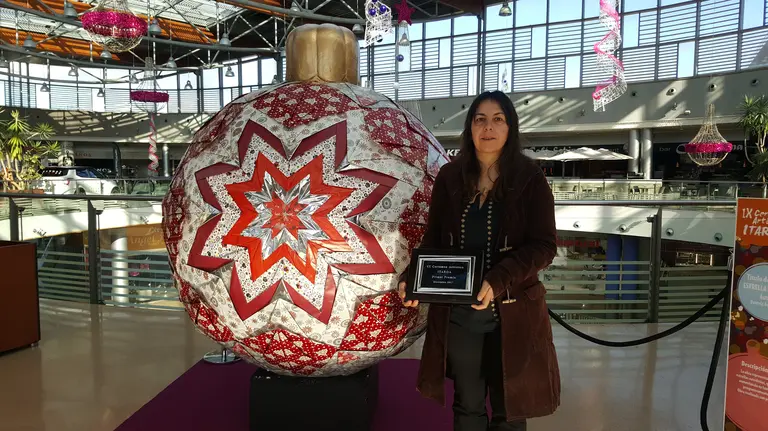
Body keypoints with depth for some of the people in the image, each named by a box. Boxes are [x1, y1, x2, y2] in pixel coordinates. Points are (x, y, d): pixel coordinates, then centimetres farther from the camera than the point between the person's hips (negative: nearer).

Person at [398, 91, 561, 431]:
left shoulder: (530, 178, -6)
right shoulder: (449, 177, 1)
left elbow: (544, 246, -10)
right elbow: (433, 242, 4)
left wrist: (497, 282, -25)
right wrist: (411, 279, -14)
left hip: (512, 313, -2)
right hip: (457, 313, 2)